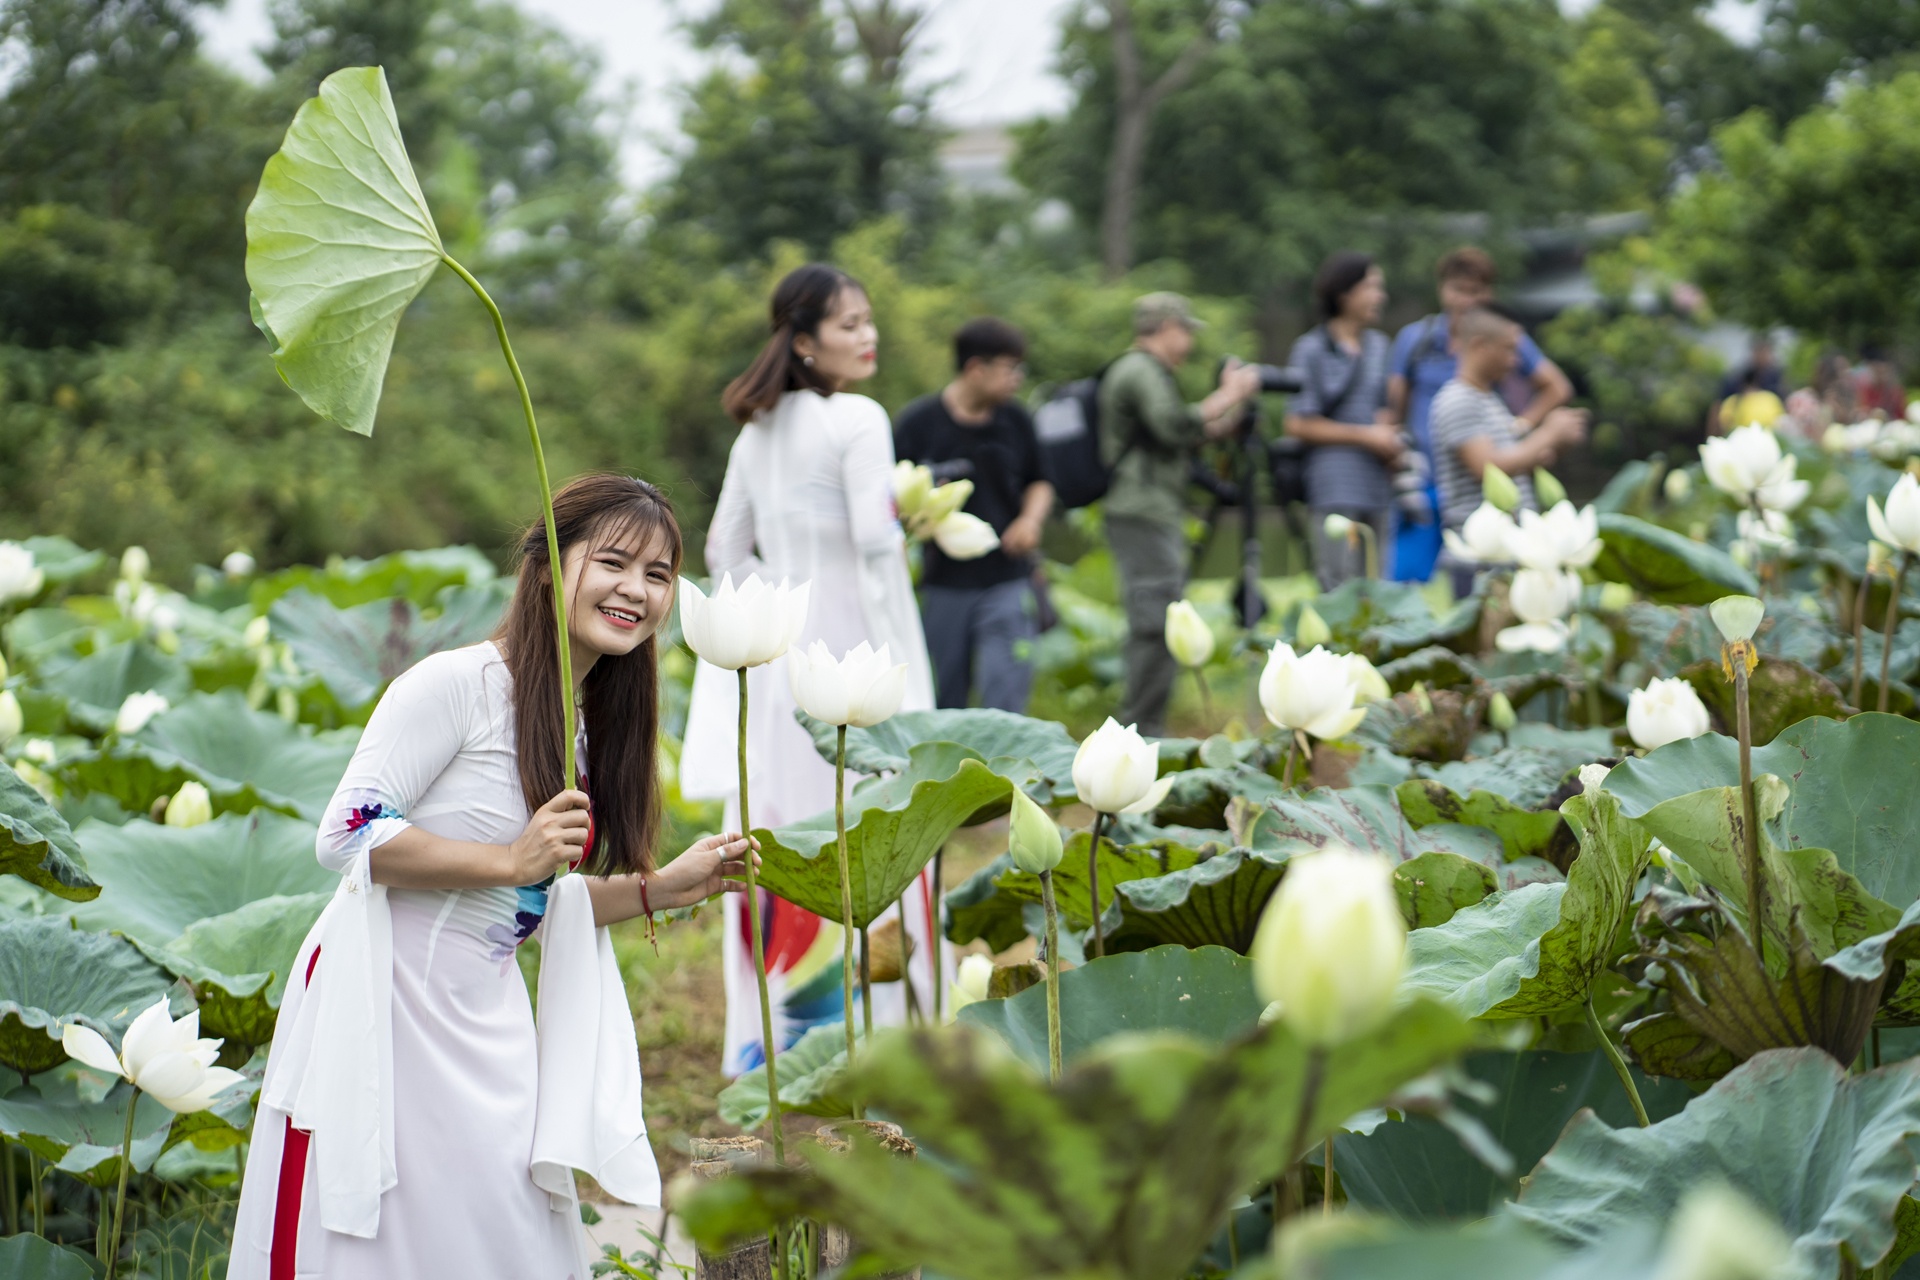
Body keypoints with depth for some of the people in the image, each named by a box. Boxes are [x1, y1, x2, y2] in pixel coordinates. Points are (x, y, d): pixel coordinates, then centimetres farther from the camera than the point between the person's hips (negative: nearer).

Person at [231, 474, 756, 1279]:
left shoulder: (590, 725, 13)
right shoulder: (459, 684, -14)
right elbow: (345, 834, -18)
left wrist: (662, 889, 7)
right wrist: (510, 859, -19)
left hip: (483, 1024, 8)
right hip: (383, 1008, -8)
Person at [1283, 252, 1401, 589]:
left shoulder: (1377, 344, 15)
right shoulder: (1312, 350, -4)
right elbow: (1298, 424, -7)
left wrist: (1391, 441, 3)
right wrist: (1365, 436, -9)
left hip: (1378, 484, 6)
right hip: (1336, 486, -6)